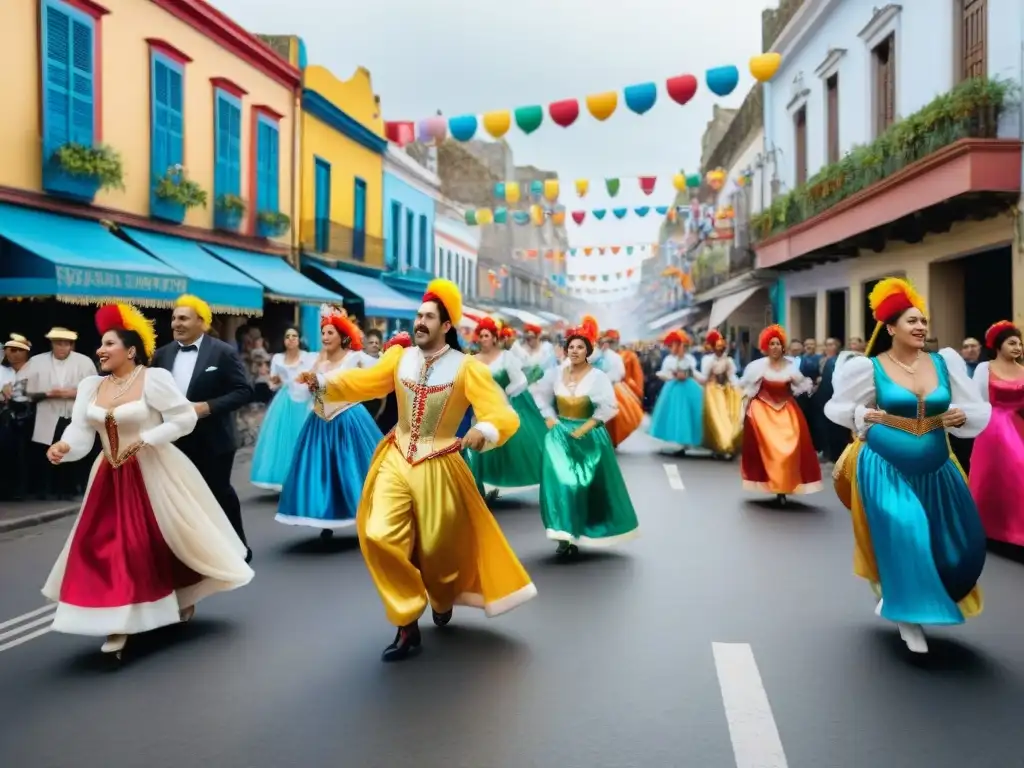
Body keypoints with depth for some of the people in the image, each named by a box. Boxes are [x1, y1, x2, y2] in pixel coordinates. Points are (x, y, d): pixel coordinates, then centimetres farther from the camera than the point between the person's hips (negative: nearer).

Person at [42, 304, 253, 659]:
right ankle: (119, 623, 15)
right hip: (111, 477, 5)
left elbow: (186, 418, -13)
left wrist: (143, 440, -19)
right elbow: (81, 430, -3)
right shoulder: (91, 386, 3)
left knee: (169, 538, 6)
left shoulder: (154, 379, -13)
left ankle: (183, 598, 32)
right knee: (106, 546, 4)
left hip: (154, 474, -5)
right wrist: (64, 447, -25)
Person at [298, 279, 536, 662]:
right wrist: (323, 382, -27)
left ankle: (443, 601, 47)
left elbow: (504, 416, -17)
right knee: (379, 536, -12)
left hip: (439, 468, -2)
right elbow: (363, 382, -9)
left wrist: (484, 431, -39)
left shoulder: (467, 368, -10)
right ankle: (407, 625, 6)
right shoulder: (399, 356, 1)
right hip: (396, 460, 3)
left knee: (438, 547, 10)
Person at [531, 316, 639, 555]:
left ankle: (579, 534, 16)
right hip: (560, 435, 3)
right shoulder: (555, 373, 2)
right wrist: (550, 418, 2)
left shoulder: (598, 376, -10)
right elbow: (541, 395, 15)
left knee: (587, 485, 3)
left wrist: (584, 428, -18)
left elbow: (608, 408, -15)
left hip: (588, 437, -3)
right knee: (560, 481, -5)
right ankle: (565, 535, 0)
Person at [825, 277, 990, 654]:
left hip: (934, 468, 5)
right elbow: (838, 407, 6)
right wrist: (864, 416, -10)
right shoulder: (870, 368, -6)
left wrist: (962, 416, -10)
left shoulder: (944, 363, 2)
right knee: (903, 537, -11)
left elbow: (979, 409, 10)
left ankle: (896, 593, 34)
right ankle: (909, 614, 11)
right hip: (885, 466, -4)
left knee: (957, 545, 10)